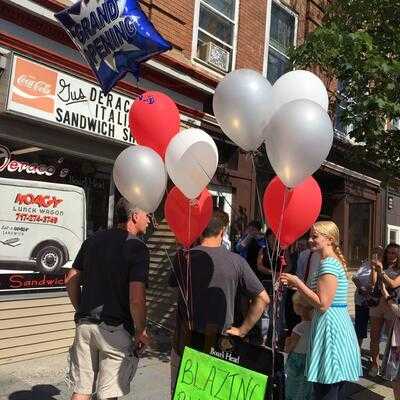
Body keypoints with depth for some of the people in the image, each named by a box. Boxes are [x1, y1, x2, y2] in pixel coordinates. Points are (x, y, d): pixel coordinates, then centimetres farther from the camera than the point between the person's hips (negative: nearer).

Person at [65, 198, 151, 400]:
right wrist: (141, 332, -6)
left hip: (85, 324, 6)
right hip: (115, 329, -5)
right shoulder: (137, 247, -14)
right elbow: (136, 299, -21)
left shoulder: (93, 240, 6)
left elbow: (71, 280, 11)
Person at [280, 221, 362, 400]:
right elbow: (319, 296, 16)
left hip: (330, 325, -10)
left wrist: (298, 283, -16)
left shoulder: (329, 264, -16)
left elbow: (322, 304, -22)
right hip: (338, 323, 10)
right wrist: (296, 284, 10)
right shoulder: (334, 261, 15)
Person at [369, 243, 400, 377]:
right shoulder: (381, 267, 8)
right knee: (374, 338, 5)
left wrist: (381, 271, -21)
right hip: (377, 304, 3)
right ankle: (375, 365, 16)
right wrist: (373, 269, -15)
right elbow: (373, 283, -3)